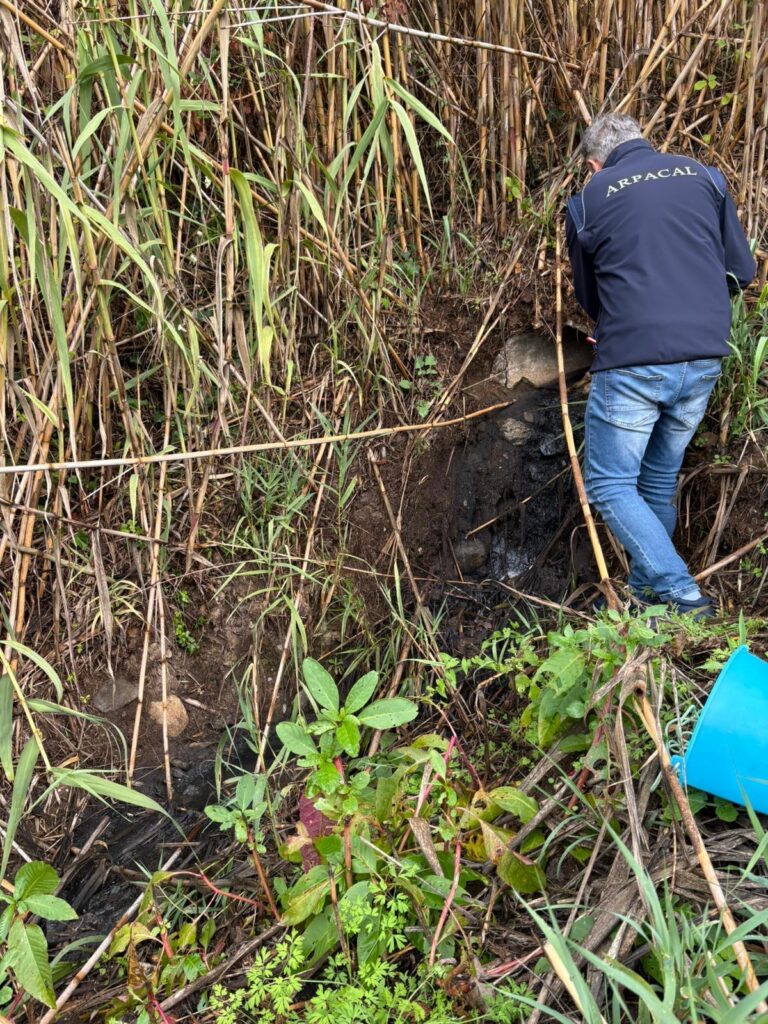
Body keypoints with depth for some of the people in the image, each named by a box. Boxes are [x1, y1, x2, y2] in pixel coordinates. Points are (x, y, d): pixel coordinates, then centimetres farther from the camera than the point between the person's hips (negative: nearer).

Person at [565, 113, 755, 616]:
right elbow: (742, 271, 14)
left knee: (609, 484, 5)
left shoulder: (586, 201, 7)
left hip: (633, 362, -4)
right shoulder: (704, 175, 12)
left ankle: (683, 596, -5)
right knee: (660, 480, 18)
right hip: (705, 358, 5)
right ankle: (646, 589, 29)